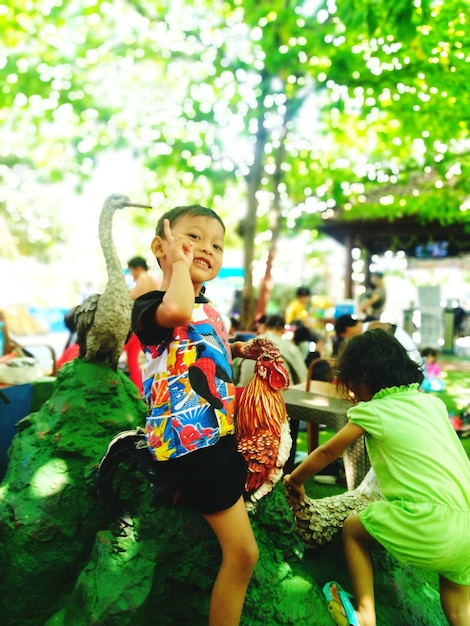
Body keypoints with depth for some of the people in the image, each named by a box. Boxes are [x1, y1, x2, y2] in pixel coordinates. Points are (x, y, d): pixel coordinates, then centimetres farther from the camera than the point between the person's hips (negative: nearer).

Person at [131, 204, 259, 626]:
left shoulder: (207, 308, 13)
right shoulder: (151, 305, -13)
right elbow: (176, 311, -40)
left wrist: (236, 350, 18)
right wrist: (180, 262, -23)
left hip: (218, 436, 9)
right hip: (192, 442, -9)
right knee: (243, 552, -2)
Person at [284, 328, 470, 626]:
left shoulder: (372, 411, -1)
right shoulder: (433, 402, 13)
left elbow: (326, 453, 11)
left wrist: (295, 480, 27)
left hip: (430, 526, -6)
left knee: (352, 529, 19)